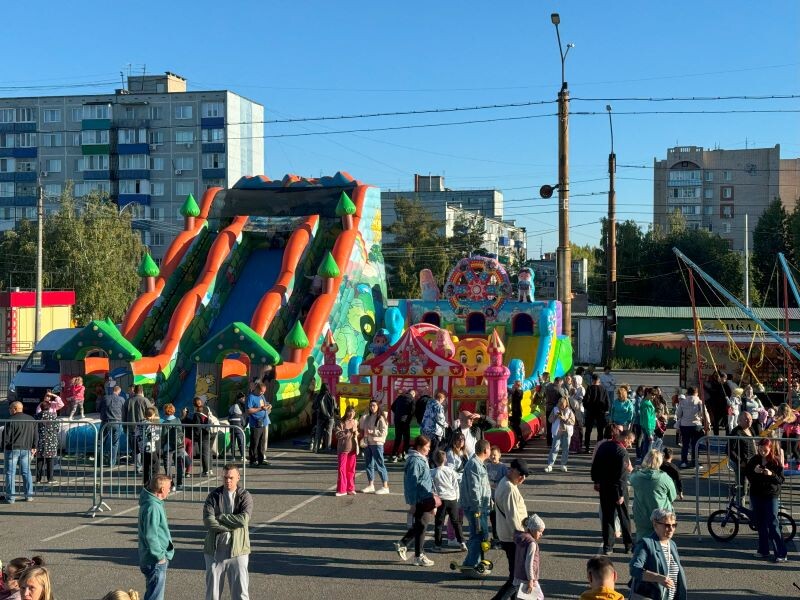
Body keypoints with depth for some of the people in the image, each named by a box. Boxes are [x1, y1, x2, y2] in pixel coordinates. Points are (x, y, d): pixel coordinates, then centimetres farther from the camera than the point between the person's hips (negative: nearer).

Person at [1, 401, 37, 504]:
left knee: (10, 473, 1)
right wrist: (34, 447, 21)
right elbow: (36, 435, 13)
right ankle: (29, 495, 13)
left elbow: (6, 436, -11)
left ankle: (10, 497, 0)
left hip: (12, 449, -5)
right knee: (26, 472, 13)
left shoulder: (11, 420, -11)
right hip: (26, 449, 5)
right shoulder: (31, 419, 7)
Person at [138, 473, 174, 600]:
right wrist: (160, 556, -18)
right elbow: (150, 535, -25)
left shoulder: (156, 504, 10)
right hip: (156, 561, -10)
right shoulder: (152, 507, -22)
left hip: (158, 560, 10)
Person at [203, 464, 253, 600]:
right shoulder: (213, 496, 1)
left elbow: (244, 519, -17)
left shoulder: (245, 496, -1)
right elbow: (208, 522, -12)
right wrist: (233, 525, -14)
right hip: (215, 550, 1)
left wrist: (220, 517, -11)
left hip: (238, 549, -1)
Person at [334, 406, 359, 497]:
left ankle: (350, 489, 17)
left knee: (351, 469, 8)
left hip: (352, 449, 4)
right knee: (342, 469, -3)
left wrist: (356, 433, 0)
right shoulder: (341, 423, -6)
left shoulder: (355, 422, 9)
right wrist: (348, 431, -22)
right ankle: (342, 490, 4)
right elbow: (338, 434, -17)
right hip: (343, 449, -4)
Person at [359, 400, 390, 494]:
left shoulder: (381, 418, -8)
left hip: (377, 443, -7)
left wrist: (372, 432, -19)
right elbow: (362, 428, 22)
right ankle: (370, 485, 22)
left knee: (379, 465, -6)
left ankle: (385, 486, -1)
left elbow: (383, 432, -14)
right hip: (367, 443, 7)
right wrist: (363, 433, 3)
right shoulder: (367, 418, 13)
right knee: (368, 464, 12)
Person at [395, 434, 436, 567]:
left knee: (421, 523, 16)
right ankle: (418, 556, 13)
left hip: (425, 499, 10)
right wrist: (412, 503, -20)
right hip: (419, 500, -10)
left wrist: (431, 496, 24)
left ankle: (402, 544, 25)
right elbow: (411, 483, -20)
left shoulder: (422, 459, 12)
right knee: (420, 526, 1)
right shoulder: (415, 461, -19)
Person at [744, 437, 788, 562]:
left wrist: (771, 474, -26)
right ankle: (763, 550, 20)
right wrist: (754, 471, -16)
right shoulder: (754, 460, 0)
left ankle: (781, 553, -3)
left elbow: (781, 480, -8)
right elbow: (747, 474, 4)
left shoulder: (776, 461, -7)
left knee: (772, 524, -7)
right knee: (761, 524, 10)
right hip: (756, 495, 4)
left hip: (771, 496, -4)